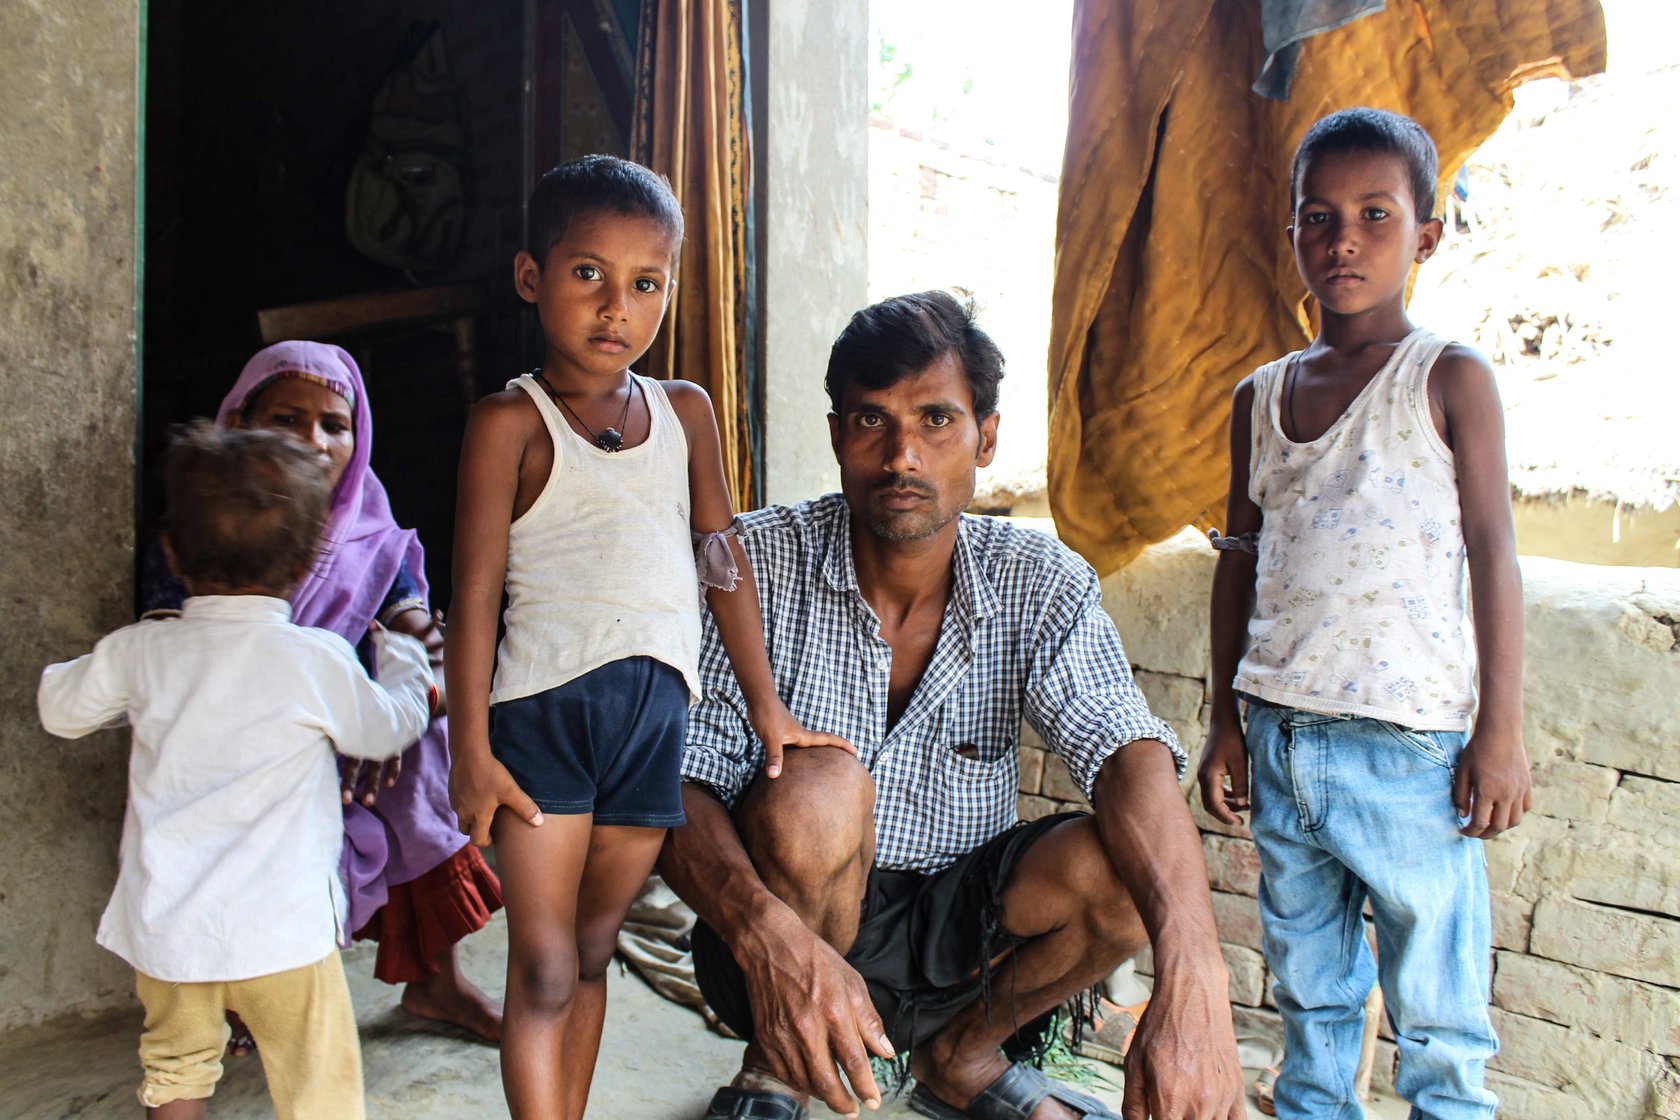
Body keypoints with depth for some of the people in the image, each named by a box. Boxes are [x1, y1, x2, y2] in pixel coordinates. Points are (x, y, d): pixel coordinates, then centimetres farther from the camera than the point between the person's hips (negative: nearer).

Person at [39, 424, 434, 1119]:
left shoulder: (139, 651, -4)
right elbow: (388, 730, 3)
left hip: (162, 925, 4)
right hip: (278, 928, -4)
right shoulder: (317, 658, -14)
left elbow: (60, 709, 15)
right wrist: (401, 656, 21)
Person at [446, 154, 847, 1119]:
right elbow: (477, 590, -5)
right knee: (543, 969, 1)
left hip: (657, 712, 4)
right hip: (545, 706, -4)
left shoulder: (686, 411, 10)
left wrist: (767, 707, 13)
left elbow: (726, 562, 13)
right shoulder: (512, 420, -3)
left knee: (593, 950, 15)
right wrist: (472, 750, -8)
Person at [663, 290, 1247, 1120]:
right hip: (786, 927, -2)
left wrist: (1193, 973, -41)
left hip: (955, 928, 3)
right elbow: (675, 779, -20)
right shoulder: (757, 562, -14)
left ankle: (959, 1053, 8)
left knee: (1122, 868, -23)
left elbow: (1128, 753, -23)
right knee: (818, 785, -32)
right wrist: (770, 936, -41)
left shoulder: (1039, 582, -8)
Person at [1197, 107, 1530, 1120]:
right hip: (1281, 738, 4)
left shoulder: (1449, 379, -2)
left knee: (1436, 1000, 4)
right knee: (1308, 987, 16)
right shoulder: (1260, 396, 10)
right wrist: (1224, 721, 13)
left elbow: (1493, 555, -4)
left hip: (1407, 743, -4)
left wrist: (1502, 729, -7)